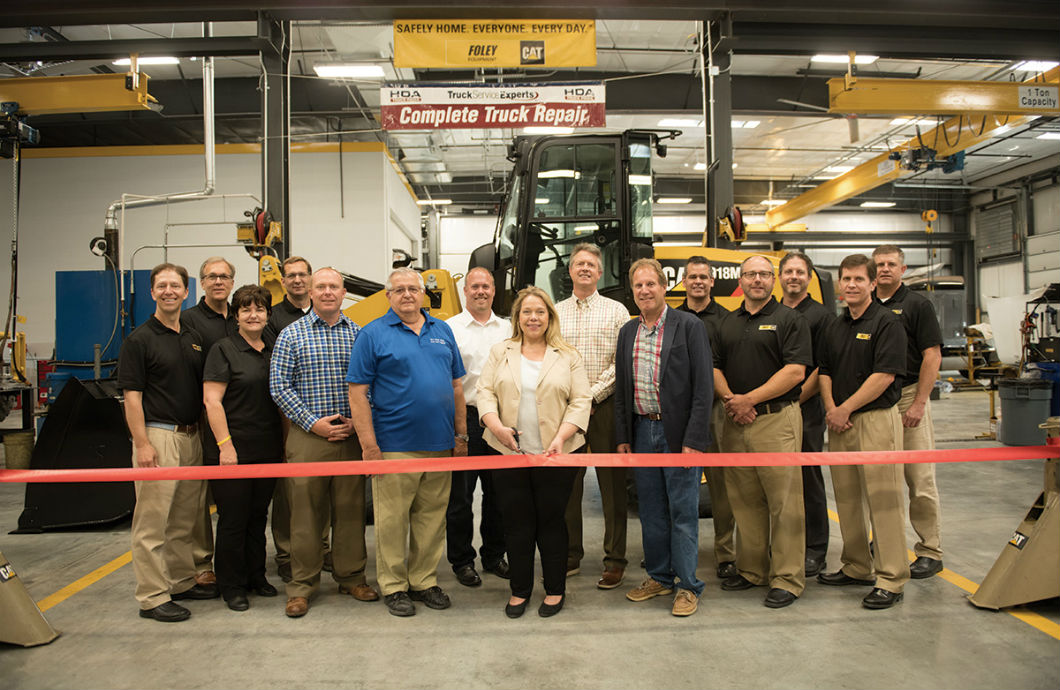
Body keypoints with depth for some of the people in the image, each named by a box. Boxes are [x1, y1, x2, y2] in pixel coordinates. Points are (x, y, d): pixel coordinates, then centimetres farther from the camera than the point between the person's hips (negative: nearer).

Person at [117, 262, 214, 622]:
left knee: (184, 518, 14)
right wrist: (142, 443, -16)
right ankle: (153, 596, 5)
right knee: (152, 520, -2)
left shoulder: (194, 338, 13)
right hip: (157, 436, -6)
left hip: (191, 436, 7)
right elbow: (132, 396, -9)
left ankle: (182, 581, 26)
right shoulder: (139, 340, -5)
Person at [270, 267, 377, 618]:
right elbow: (279, 386, -2)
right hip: (308, 435, -2)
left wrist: (357, 421, -5)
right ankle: (302, 585, 15)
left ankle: (351, 576, 23)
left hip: (351, 435, 2)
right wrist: (313, 422, -10)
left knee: (350, 508, 9)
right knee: (306, 511, 3)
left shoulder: (358, 334, 8)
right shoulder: (292, 334, 2)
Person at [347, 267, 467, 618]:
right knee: (392, 520, 3)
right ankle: (393, 586, 18)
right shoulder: (373, 334, -2)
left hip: (440, 444, 4)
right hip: (394, 445, -4)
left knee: (431, 518, 12)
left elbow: (456, 385, 15)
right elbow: (357, 391, -6)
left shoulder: (442, 331, 12)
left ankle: (424, 581, 26)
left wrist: (461, 433, 10)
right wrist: (368, 443, -12)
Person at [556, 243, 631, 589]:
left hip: (605, 405, -2)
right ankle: (570, 554, 20)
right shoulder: (555, 313, 12)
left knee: (612, 483, 1)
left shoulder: (616, 311, 5)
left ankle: (615, 560, 10)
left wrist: (593, 394, -10)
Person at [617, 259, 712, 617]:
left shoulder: (690, 327, -7)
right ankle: (659, 577, 29)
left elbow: (703, 387, -11)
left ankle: (688, 587, 16)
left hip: (678, 434, -5)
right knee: (651, 512, 14)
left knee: (683, 513, 2)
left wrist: (693, 440, -16)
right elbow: (621, 389, 12)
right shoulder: (627, 332, 9)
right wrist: (623, 437, 7)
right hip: (642, 432, 5)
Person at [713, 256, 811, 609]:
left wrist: (750, 399, -13)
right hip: (735, 421, 6)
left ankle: (787, 579, 7)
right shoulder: (728, 323, 16)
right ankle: (751, 570, 24)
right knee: (744, 500, 11)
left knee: (784, 502, -2)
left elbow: (795, 371, -11)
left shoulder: (789, 320, -1)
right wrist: (729, 398, -5)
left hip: (776, 419, -5)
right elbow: (716, 367, 14)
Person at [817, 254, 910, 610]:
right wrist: (830, 408, -3)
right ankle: (857, 568, 25)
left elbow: (884, 375, -14)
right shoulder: (834, 327, 14)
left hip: (876, 419, -7)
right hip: (839, 422, 7)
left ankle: (891, 580, 4)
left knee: (883, 499, -4)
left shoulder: (886, 323, -6)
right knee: (846, 497, 12)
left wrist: (845, 409, -13)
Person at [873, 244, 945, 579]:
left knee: (920, 479, -3)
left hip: (908, 397, -4)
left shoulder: (917, 304, -1)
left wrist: (919, 403, -13)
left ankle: (930, 551, 7)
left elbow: (932, 356, -7)